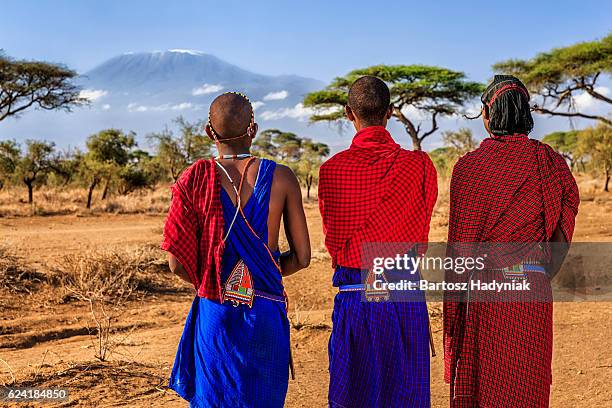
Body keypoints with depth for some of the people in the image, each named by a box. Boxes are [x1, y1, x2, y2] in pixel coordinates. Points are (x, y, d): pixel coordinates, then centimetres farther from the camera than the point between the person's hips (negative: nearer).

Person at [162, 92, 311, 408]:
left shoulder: (194, 181, -6)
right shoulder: (281, 177, -5)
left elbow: (177, 263, -6)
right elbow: (302, 257, -1)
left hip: (214, 312, 0)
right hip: (267, 312, 0)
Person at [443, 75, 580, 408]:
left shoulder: (468, 166, -4)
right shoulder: (550, 163, 1)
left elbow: (461, 243, -2)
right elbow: (562, 238, 5)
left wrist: (454, 304, 6)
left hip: (481, 288, -1)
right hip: (532, 289, 2)